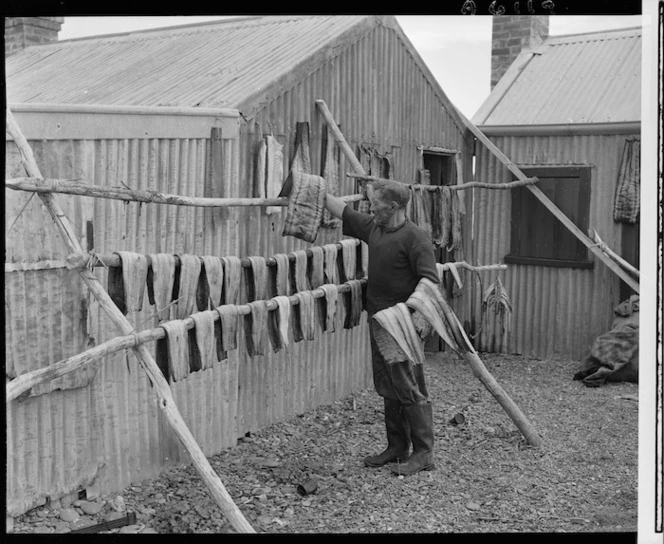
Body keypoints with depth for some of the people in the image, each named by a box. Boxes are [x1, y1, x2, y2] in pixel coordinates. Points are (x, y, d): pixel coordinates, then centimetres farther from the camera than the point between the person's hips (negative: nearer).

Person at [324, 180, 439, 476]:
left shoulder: (414, 237, -14)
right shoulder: (373, 228, 10)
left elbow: (430, 281, -19)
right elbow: (343, 211, 20)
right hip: (377, 321, 9)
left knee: (410, 390, -4)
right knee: (388, 389, 14)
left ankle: (423, 453, 5)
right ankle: (397, 448, 24)